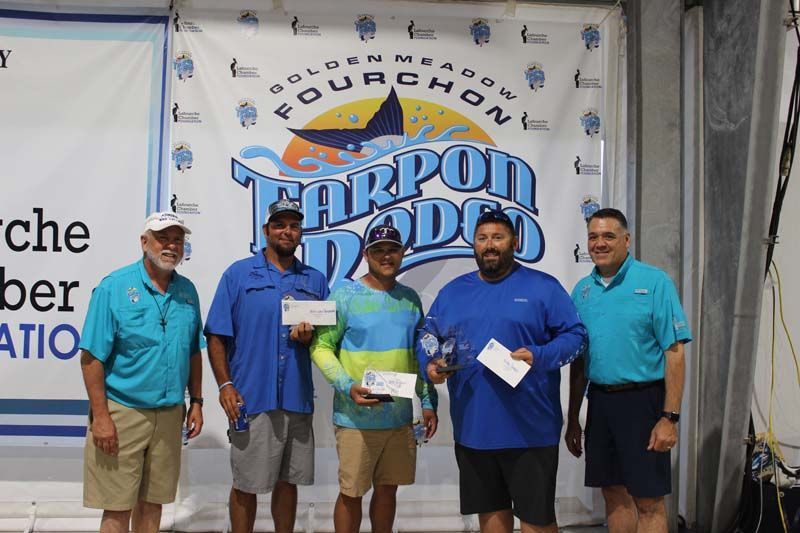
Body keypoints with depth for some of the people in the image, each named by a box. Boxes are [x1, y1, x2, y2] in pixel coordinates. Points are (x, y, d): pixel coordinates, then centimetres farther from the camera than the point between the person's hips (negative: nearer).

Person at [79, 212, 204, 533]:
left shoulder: (187, 292, 7)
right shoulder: (114, 288, -9)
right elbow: (91, 358, -11)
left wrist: (196, 402, 10)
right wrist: (100, 416, -15)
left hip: (170, 414, 5)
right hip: (122, 410, -5)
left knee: (152, 502, 15)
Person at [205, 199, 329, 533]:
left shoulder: (316, 280, 11)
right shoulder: (239, 274, 1)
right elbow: (217, 336, -1)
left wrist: (309, 337, -8)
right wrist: (225, 385, -10)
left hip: (297, 398, 3)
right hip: (251, 397, -3)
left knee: (288, 481, 13)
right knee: (246, 484, 5)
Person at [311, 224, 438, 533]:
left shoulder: (410, 299, 9)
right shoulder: (345, 296, -7)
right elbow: (321, 347, -9)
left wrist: (428, 402, 10)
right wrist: (348, 387, -21)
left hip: (400, 416, 5)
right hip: (356, 417, -4)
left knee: (387, 489, 15)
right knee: (351, 493, 5)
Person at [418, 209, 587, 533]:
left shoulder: (543, 287, -1)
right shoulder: (452, 291, 12)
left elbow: (574, 335, -3)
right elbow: (427, 337, 16)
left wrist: (538, 356, -20)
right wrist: (429, 365, -5)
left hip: (529, 428, -4)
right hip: (472, 427, 4)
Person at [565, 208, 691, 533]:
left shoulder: (654, 282, -7)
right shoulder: (582, 290, 9)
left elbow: (674, 353, -10)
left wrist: (669, 418, -16)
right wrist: (572, 420, 13)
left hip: (642, 400, -5)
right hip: (599, 402, 5)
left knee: (649, 501, 2)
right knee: (614, 495, 14)